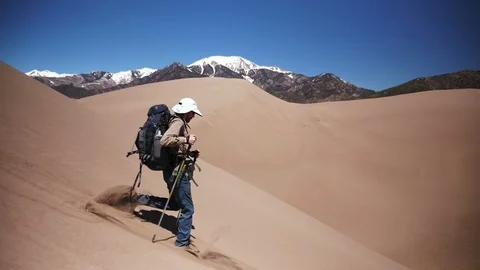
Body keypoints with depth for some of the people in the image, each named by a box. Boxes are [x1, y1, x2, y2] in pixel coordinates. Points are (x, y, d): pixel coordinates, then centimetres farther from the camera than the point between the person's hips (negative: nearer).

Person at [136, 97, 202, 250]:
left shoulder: (179, 123, 16)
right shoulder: (178, 122, -14)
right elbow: (164, 141, -31)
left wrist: (191, 154, 11)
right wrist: (186, 139, -25)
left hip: (174, 170, 10)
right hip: (177, 171, -10)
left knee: (175, 204, 24)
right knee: (188, 208, 0)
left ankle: (146, 200, 17)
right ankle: (183, 241, 10)